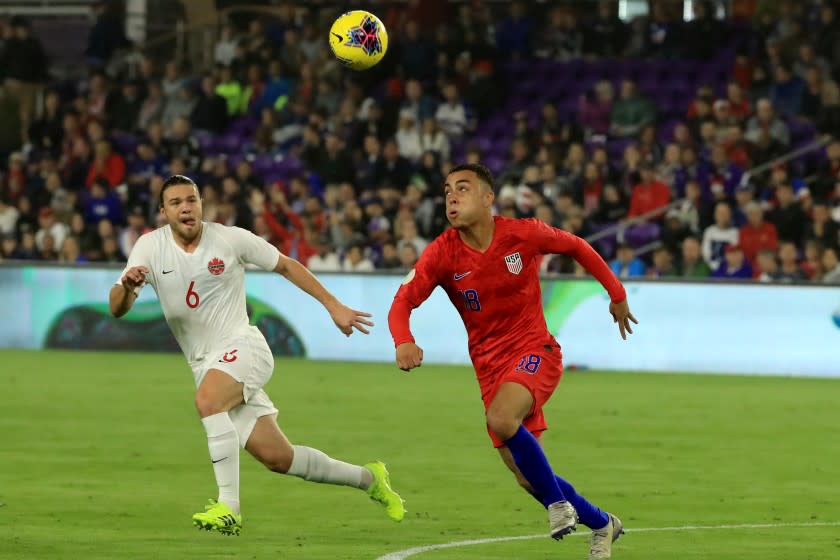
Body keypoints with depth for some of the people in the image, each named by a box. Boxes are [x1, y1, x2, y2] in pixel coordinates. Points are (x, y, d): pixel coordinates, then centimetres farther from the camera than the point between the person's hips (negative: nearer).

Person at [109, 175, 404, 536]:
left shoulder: (230, 239, -5)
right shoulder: (150, 247, -1)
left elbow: (286, 266, 7)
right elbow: (117, 309, -7)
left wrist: (334, 307, 7)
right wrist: (127, 286, -31)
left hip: (241, 346, -3)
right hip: (205, 364, 3)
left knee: (207, 400, -35)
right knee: (277, 458, 2)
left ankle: (228, 508, -35)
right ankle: (368, 478, 23)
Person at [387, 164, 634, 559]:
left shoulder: (524, 234, -12)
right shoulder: (442, 253, -9)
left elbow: (577, 247, 6)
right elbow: (402, 302, -13)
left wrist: (616, 293, 10)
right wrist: (404, 342, -34)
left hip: (535, 350, -4)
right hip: (489, 363, 4)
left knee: (501, 419, -34)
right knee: (527, 478, 4)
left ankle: (557, 500, -13)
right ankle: (601, 525, 27)